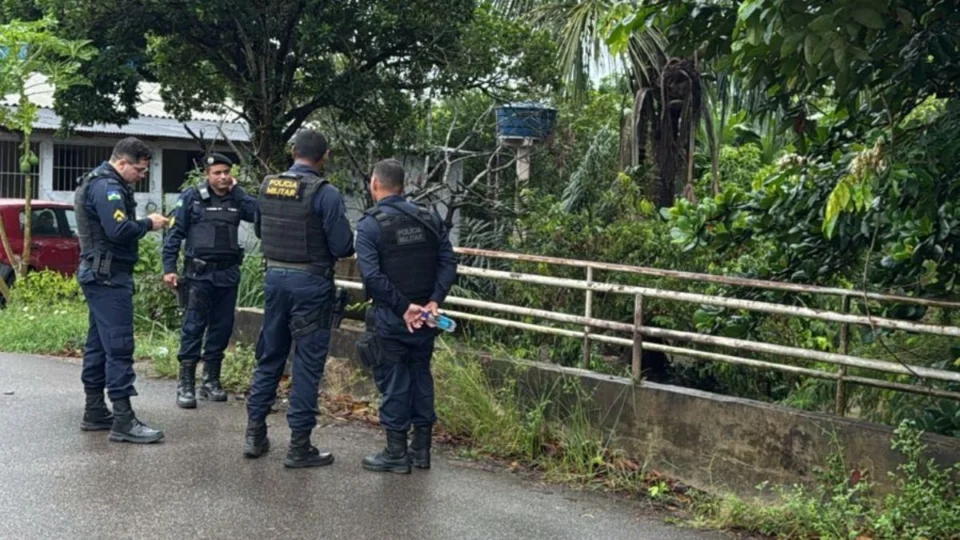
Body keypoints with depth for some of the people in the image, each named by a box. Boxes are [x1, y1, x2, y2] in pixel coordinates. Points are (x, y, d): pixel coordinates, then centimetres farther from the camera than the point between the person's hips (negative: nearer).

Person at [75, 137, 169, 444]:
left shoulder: (102, 183, 18)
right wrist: (148, 224, -12)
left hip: (101, 276, 11)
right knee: (119, 346, -11)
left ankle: (95, 412, 20)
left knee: (99, 343, 13)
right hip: (109, 276, -11)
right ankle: (123, 421, -12)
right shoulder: (107, 187, -16)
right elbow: (120, 230, -27)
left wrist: (144, 223, 3)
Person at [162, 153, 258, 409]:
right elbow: (175, 233, -2)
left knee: (222, 326, 9)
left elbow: (257, 213, -11)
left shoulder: (236, 198, 9)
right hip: (199, 272, -4)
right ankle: (186, 385, 0)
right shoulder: (192, 197, 0)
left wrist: (236, 189, -5)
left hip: (228, 272, 4)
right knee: (193, 326, -4)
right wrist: (169, 268, -8)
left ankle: (211, 380, 21)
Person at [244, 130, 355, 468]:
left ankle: (255, 434, 22)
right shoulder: (324, 194, -15)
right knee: (307, 364, 2)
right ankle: (299, 446, 6)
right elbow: (343, 246, -15)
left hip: (275, 276, 6)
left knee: (269, 356, 16)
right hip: (310, 282, -6)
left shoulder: (268, 186, 4)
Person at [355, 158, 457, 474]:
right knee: (421, 375, 15)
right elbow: (448, 262, -3)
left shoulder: (370, 225, -9)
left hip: (391, 318, -5)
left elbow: (372, 275, -20)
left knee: (393, 380, 4)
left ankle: (396, 453, 11)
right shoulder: (429, 219, 6)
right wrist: (434, 300, -9)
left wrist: (403, 307, -17)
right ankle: (421, 450, 22)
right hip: (426, 316, 5)